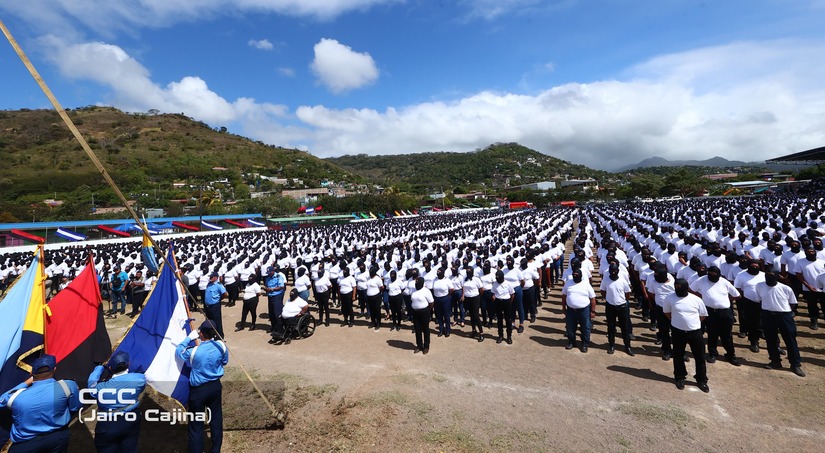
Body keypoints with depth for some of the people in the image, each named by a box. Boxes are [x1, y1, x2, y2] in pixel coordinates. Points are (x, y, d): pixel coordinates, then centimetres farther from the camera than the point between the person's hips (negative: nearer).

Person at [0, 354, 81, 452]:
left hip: (24, 445, 0)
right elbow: (75, 408, -2)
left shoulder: (15, 396, -17)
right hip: (59, 439, 0)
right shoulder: (68, 386, -20)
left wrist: (27, 382, 10)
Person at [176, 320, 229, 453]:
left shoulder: (194, 351, -24)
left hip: (198, 389, -4)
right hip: (215, 386, 4)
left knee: (196, 424, 12)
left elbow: (178, 351, -1)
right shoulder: (221, 346, -14)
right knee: (216, 419, 18)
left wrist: (189, 338, 3)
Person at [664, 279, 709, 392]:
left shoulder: (696, 299, -4)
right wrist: (677, 321, 6)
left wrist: (693, 322, 6)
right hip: (678, 332, -1)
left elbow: (703, 315, 9)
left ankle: (701, 380, 27)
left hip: (695, 332, 1)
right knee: (678, 356, 11)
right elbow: (667, 312, 7)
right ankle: (680, 378, 29)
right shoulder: (670, 298, -8)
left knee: (700, 356, 9)